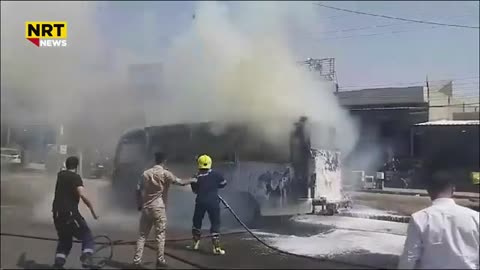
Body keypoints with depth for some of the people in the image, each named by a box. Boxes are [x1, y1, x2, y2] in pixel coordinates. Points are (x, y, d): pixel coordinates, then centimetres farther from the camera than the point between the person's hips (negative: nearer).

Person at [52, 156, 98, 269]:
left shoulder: (60, 175, 14)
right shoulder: (75, 177, -8)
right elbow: (83, 195, -22)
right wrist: (92, 210, -14)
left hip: (57, 214, 7)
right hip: (70, 214, -7)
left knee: (64, 241, 21)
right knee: (88, 238, 2)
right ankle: (86, 258, -20)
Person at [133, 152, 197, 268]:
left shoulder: (146, 173, 6)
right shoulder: (165, 173, -7)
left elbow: (138, 191, 7)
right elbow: (181, 182, -10)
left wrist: (139, 205, 17)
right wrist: (191, 180, 8)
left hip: (146, 208, 4)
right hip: (159, 208, -4)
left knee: (142, 235, 9)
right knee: (160, 235, 4)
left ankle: (137, 260, 8)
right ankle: (160, 260, 6)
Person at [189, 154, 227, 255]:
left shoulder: (196, 177, 0)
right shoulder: (215, 174, -5)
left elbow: (195, 190, 9)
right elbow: (223, 183, 6)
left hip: (200, 202, 2)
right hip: (213, 202, -2)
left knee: (197, 221, 20)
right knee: (215, 223, 2)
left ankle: (196, 243, 28)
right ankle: (216, 247, -3)